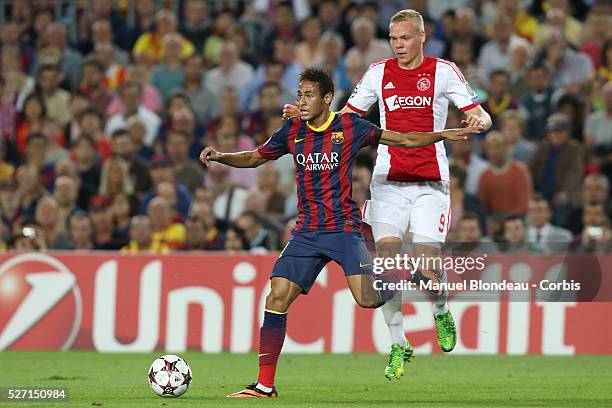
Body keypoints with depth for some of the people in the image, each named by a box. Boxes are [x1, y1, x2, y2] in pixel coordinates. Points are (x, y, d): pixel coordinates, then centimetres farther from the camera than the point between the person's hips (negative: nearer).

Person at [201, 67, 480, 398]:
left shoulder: (349, 126, -3)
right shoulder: (292, 131, 8)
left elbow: (404, 140, 3)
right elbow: (254, 158, 20)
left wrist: (443, 135, -9)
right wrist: (220, 157, 3)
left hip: (344, 228, -4)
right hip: (307, 232, 4)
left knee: (367, 298, -22)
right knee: (276, 299, -8)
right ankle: (264, 386, -3)